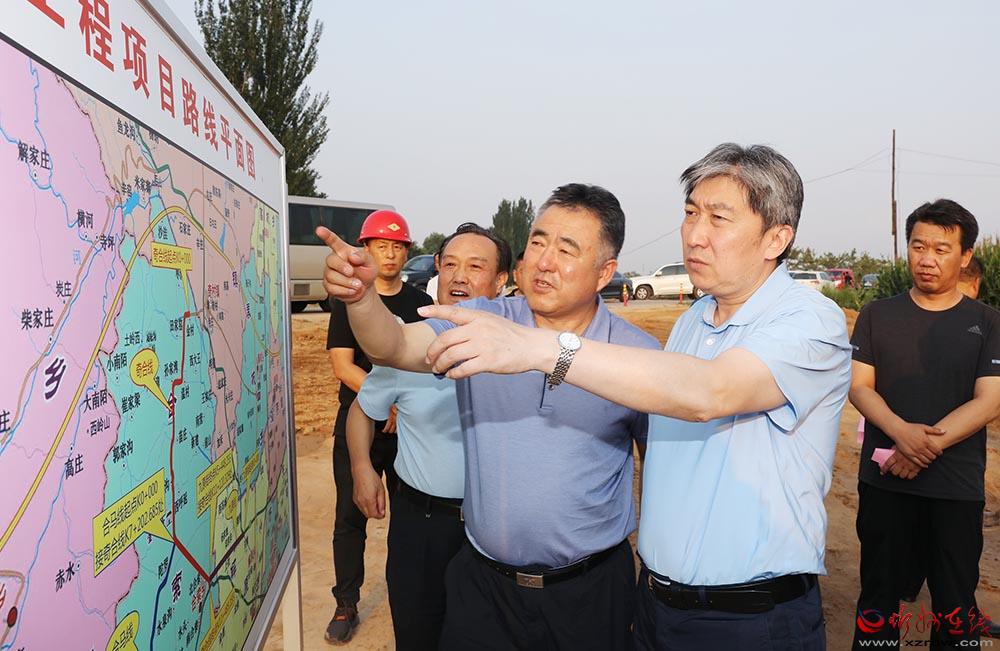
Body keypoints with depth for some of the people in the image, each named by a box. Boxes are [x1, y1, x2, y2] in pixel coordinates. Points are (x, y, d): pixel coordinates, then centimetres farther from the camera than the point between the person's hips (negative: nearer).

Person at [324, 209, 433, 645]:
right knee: (351, 516, 5)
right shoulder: (348, 300, 0)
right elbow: (342, 366, -8)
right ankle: (347, 606, 19)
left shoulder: (420, 303, 6)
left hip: (411, 426, 2)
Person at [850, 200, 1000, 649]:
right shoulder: (877, 315, 5)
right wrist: (903, 432, -20)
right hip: (884, 482, 1)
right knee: (878, 593, 12)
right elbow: (859, 386, -2)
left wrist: (927, 447, -18)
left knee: (956, 603, 10)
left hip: (957, 488, 0)